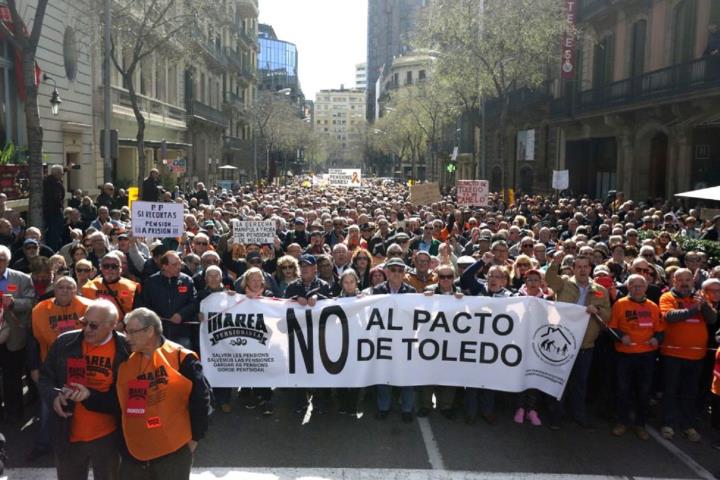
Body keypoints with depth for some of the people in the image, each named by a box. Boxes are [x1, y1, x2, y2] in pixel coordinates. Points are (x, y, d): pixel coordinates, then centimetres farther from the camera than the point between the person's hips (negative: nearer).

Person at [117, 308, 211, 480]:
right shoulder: (126, 362, 4)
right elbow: (118, 403, 13)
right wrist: (123, 442, 11)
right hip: (133, 452, 5)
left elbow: (200, 399, -10)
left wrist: (195, 437, -6)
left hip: (173, 452, -5)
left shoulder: (180, 357, -13)